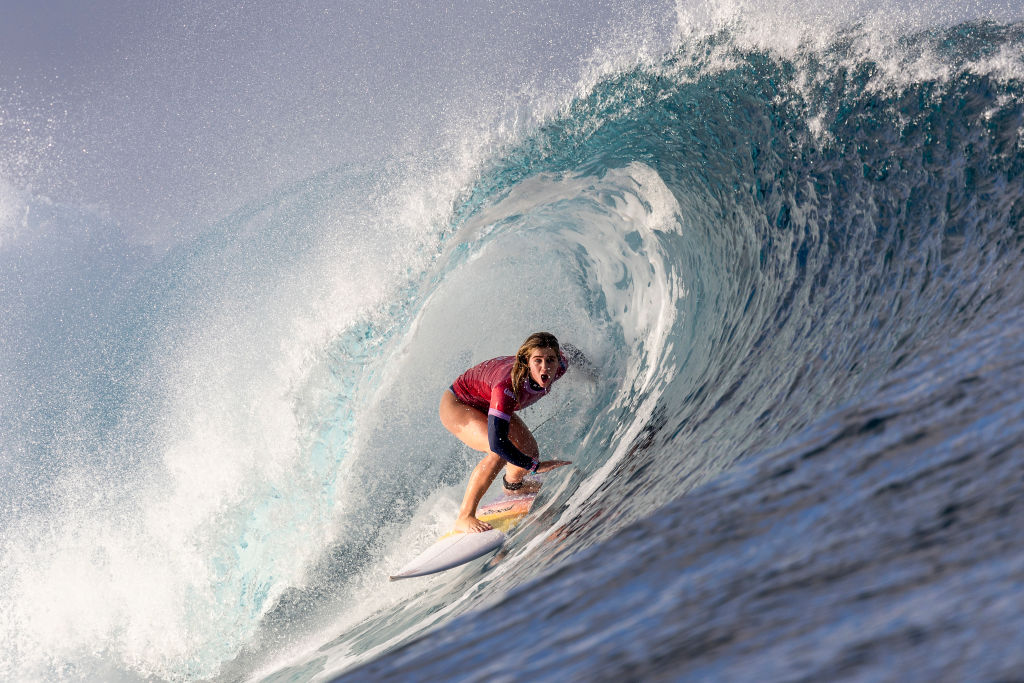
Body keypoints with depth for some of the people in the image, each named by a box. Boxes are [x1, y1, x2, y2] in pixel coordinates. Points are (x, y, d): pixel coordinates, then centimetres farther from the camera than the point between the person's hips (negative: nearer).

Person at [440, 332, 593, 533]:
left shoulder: (559, 366, -24)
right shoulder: (508, 386, -44)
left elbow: (570, 350, 3)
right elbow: (497, 442, -46)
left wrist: (592, 372, 13)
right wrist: (536, 466, -44)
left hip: (486, 404, 7)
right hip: (456, 405, -7)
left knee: (529, 450, -1)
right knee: (499, 453, -29)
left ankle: (512, 486, 36)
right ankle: (464, 518, -18)